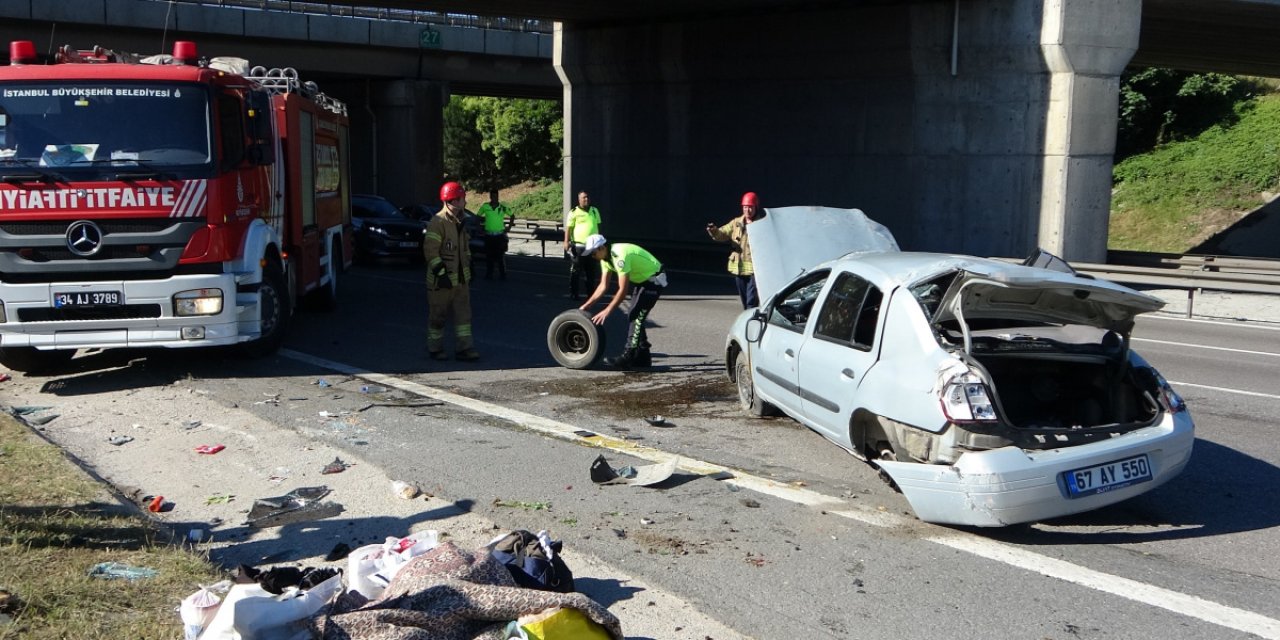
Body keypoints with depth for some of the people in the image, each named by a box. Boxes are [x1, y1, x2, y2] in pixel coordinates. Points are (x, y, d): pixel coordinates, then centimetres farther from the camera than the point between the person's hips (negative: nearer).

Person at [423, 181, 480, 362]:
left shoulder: (459, 222, 12)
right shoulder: (438, 222, -17)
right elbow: (430, 251, -21)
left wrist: (468, 268, 23)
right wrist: (441, 274, -23)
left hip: (460, 279, 8)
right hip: (441, 280, -8)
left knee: (463, 313, 5)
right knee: (438, 316, 5)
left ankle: (463, 348, 9)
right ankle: (435, 349, 17)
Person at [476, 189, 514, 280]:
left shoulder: (503, 207, -3)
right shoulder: (485, 206, -3)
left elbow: (512, 216, 12)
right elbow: (478, 216, 12)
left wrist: (509, 227, 5)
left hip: (500, 235, -1)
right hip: (489, 235, 1)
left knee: (501, 255, -1)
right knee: (489, 255, 5)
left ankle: (503, 275, 7)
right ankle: (488, 275, 13)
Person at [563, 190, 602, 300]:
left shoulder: (595, 211, 12)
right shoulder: (574, 212, -3)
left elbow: (598, 226, 20)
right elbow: (568, 228, -6)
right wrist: (566, 242, -16)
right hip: (578, 246, -5)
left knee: (591, 272, 12)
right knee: (575, 272, -1)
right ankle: (573, 294, 4)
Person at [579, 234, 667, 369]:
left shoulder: (620, 256, -30)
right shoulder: (606, 258, -1)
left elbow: (623, 290, -30)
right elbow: (603, 286, 6)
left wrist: (607, 311, -27)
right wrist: (586, 306, 2)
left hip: (654, 280, -10)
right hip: (641, 280, 10)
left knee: (635, 316, -14)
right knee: (635, 317, 10)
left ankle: (627, 357, -14)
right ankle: (642, 357, 17)